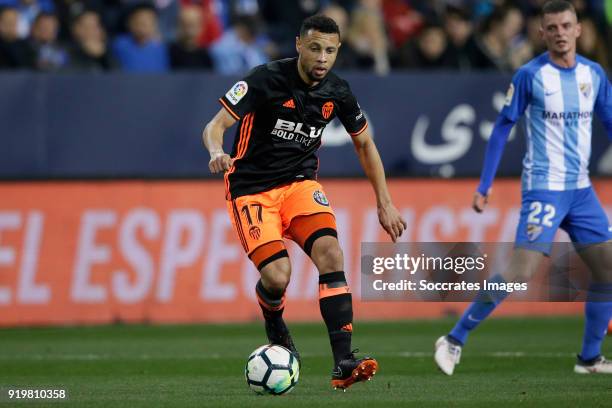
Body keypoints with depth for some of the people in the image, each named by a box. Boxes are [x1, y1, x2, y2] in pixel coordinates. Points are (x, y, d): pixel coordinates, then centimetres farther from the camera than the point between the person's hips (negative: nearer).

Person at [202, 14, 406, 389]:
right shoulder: (267, 80, -17)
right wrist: (217, 154, -41)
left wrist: (385, 203, 12)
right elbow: (215, 126, -17)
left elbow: (365, 144, 14)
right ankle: (274, 325, 19)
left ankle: (343, 363, -25)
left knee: (331, 254, -22)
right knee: (277, 275, -20)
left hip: (300, 182, 4)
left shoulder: (337, 92, -2)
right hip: (252, 188, -4)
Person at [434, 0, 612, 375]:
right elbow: (502, 129, -3)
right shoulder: (530, 75, -8)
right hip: (544, 187, -6)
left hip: (581, 190, 6)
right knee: (521, 271, -16)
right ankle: (455, 340, -6)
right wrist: (484, 187, -5)